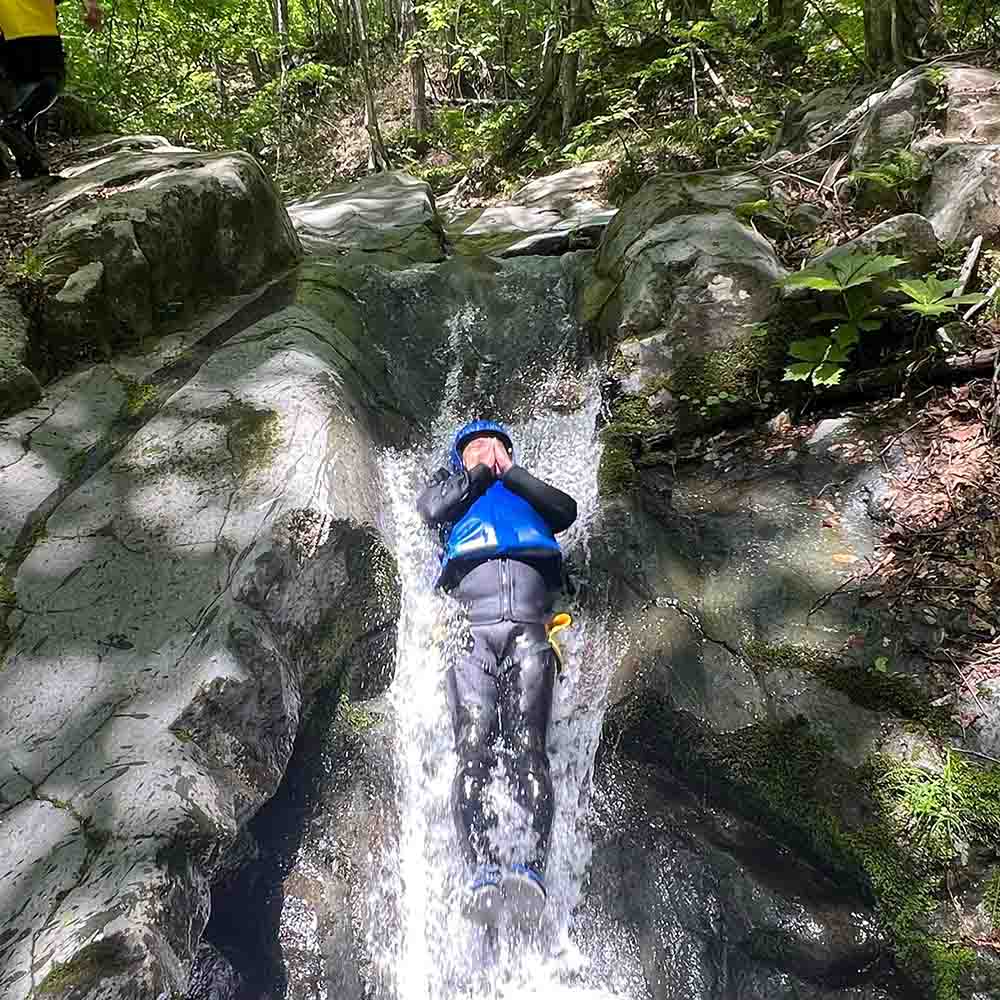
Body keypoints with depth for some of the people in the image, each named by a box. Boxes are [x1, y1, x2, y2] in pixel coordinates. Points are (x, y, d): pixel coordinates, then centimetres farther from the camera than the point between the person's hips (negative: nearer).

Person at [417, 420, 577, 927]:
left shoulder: (528, 494, 36)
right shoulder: (452, 490, 34)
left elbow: (566, 509, 14)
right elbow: (431, 508, 9)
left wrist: (508, 471, 15)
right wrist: (478, 472, 19)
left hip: (528, 633, 0)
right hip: (472, 633, 0)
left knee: (528, 747, -17)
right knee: (473, 751, -17)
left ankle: (533, 866, -28)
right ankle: (483, 869, -26)